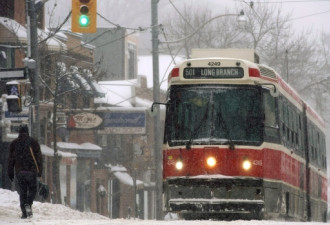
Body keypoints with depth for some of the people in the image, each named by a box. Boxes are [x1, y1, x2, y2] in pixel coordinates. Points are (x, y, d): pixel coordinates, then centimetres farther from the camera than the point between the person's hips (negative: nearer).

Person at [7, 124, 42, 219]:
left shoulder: (14, 143, 5)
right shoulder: (33, 142, 0)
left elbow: (11, 159, 6)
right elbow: (39, 157, -1)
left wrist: (10, 172, 11)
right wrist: (40, 171, 4)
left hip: (19, 171, 1)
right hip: (31, 171, -1)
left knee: (22, 191, 7)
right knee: (32, 189, 11)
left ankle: (24, 212, 2)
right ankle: (28, 205, -14)